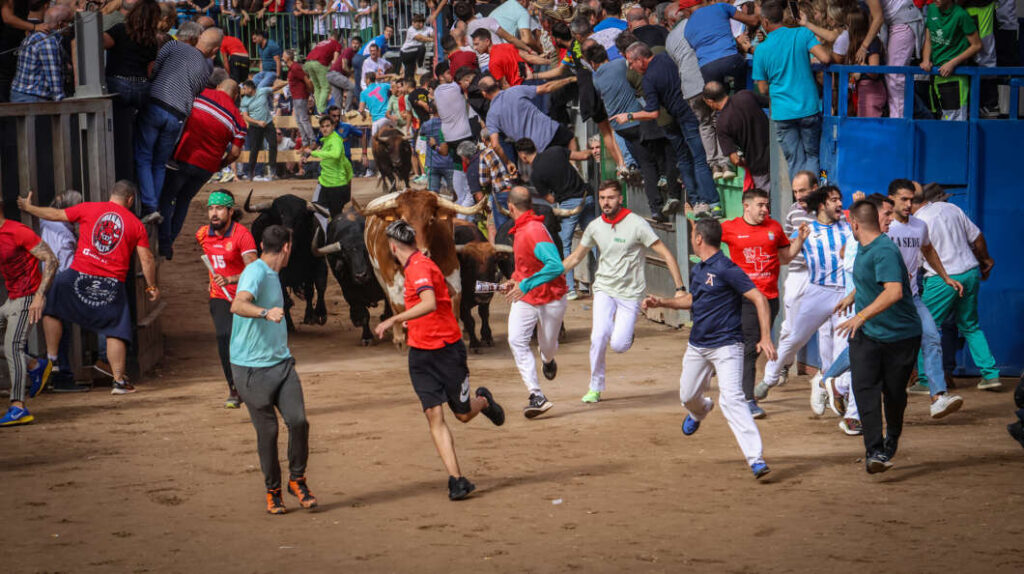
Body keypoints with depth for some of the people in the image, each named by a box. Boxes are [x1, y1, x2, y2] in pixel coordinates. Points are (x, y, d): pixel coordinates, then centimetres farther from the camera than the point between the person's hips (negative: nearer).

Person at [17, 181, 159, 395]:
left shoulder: (89, 209, 5)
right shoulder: (136, 223, 6)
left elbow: (56, 215, 13)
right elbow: (147, 259, 4)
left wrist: (29, 208, 28)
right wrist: (152, 286, 16)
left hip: (80, 276, 0)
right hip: (112, 285, 0)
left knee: (52, 308, 21)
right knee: (116, 331, 7)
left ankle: (51, 359, 16)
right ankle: (119, 381, 4)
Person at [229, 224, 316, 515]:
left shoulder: (271, 275, 16)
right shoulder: (255, 272, -14)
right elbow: (238, 305, -32)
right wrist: (266, 313, -51)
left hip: (281, 363, 7)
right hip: (252, 368, -7)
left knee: (298, 420, -8)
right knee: (267, 431, -2)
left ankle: (297, 480, 9)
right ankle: (273, 490, 15)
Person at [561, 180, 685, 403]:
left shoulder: (636, 224, -13)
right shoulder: (595, 227, 1)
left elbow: (666, 254, -11)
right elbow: (575, 257, 17)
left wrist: (680, 288, -18)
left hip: (630, 292, -3)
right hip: (604, 288, 3)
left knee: (618, 345, -14)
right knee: (599, 336, -20)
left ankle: (626, 333, 25)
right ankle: (595, 388, -2)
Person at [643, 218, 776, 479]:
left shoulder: (726, 269, -17)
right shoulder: (697, 270, 10)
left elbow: (759, 299, -20)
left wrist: (765, 338, -27)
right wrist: (661, 303, 19)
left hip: (726, 347, -8)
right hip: (697, 346, 8)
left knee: (731, 399, -21)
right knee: (688, 396, 19)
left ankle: (756, 458, -23)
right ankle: (699, 412, 56)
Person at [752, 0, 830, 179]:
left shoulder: (761, 50, 0)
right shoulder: (802, 34, -3)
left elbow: (763, 90, 6)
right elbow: (825, 58, -14)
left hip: (782, 112, 0)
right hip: (809, 109, 0)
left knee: (795, 162, 6)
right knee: (812, 156, 12)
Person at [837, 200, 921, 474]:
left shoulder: (885, 251, -23)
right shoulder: (864, 248, 7)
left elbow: (894, 292, -37)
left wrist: (862, 315, -45)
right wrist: (853, 297, 45)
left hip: (901, 335, -7)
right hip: (866, 334, 7)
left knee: (894, 394, 8)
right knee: (864, 390, -12)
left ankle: (891, 440, 36)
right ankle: (874, 451, -18)